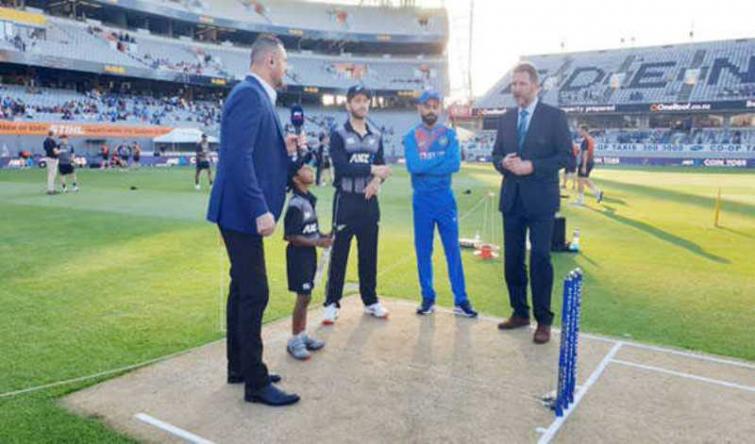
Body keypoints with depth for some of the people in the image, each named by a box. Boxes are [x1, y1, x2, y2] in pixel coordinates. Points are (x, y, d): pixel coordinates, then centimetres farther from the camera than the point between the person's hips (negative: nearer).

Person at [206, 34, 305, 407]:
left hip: (243, 212, 10)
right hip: (243, 211, -10)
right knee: (255, 294, -5)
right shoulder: (249, 95, -15)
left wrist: (283, 147, 5)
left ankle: (239, 367, 29)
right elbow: (238, 158, -25)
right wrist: (261, 210, -27)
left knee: (242, 290, 16)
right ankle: (256, 383, 6)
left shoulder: (257, 95, 16)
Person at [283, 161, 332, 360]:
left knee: (305, 296, 15)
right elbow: (291, 236, -20)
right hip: (299, 253, -8)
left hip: (309, 252, 8)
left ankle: (303, 335, 27)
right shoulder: (296, 204, -18)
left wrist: (323, 236, 1)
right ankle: (294, 341, 8)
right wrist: (317, 242, -21)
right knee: (303, 297, -4)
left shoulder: (309, 199, 8)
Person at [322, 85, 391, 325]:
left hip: (369, 201, 5)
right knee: (339, 254, 0)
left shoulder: (376, 136, 13)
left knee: (369, 254, 10)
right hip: (346, 200, -4)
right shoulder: (338, 135, -3)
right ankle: (332, 303, 9)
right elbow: (341, 167, -17)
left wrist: (377, 180, -14)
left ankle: (370, 300, 22)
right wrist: (372, 169, -21)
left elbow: (382, 166, 8)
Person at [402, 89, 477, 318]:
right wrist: (441, 158, -12)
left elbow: (455, 164, -12)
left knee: (453, 249, 2)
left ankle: (461, 300, 8)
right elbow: (413, 166, -16)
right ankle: (428, 298, 17)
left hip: (445, 197, 0)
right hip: (422, 199, 0)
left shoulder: (449, 134, 3)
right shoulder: (411, 136, 0)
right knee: (423, 250, 6)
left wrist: (426, 166, -15)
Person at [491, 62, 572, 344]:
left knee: (540, 259, -2)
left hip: (540, 200, -5)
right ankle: (520, 312, 25)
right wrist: (503, 163, -9)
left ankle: (544, 321, 10)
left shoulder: (554, 116, -3)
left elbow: (566, 155, -7)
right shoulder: (506, 119, 11)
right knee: (512, 259, 10)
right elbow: (496, 154, 14)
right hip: (511, 199, 5)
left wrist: (532, 167, -18)